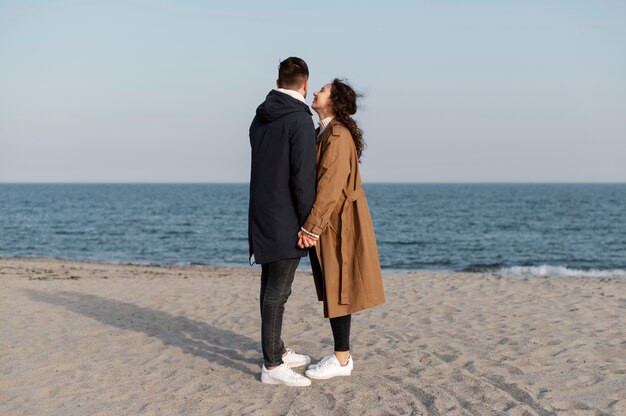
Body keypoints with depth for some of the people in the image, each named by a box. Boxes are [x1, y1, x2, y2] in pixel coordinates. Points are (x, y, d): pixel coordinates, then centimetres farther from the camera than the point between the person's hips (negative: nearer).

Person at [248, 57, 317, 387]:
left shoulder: (260, 118, 11)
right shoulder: (300, 119, -15)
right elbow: (302, 177, -19)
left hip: (263, 215, 9)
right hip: (286, 220, -9)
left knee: (271, 287, 16)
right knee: (277, 291, -5)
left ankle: (278, 351, 28)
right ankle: (272, 366, 0)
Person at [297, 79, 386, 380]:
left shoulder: (338, 135, -17)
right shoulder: (324, 134, 14)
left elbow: (331, 185, -24)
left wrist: (312, 227, -24)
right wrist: (311, 225, 12)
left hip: (338, 224, -9)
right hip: (327, 223, 10)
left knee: (337, 290, -3)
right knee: (332, 290, 13)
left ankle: (341, 360, 6)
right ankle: (342, 354, 21)